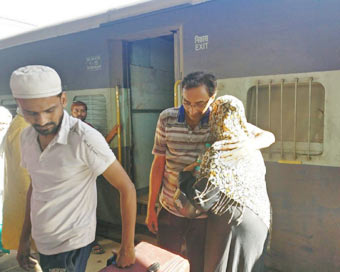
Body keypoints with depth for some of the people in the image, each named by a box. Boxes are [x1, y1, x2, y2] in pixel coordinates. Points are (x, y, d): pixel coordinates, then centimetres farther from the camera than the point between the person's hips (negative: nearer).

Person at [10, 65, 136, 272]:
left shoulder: (85, 138, -24)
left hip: (72, 245, -7)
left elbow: (127, 188, -19)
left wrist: (127, 247, -16)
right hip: (43, 243, 7)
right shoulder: (27, 136, -2)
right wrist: (24, 239, 12)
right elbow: (35, 186, 10)